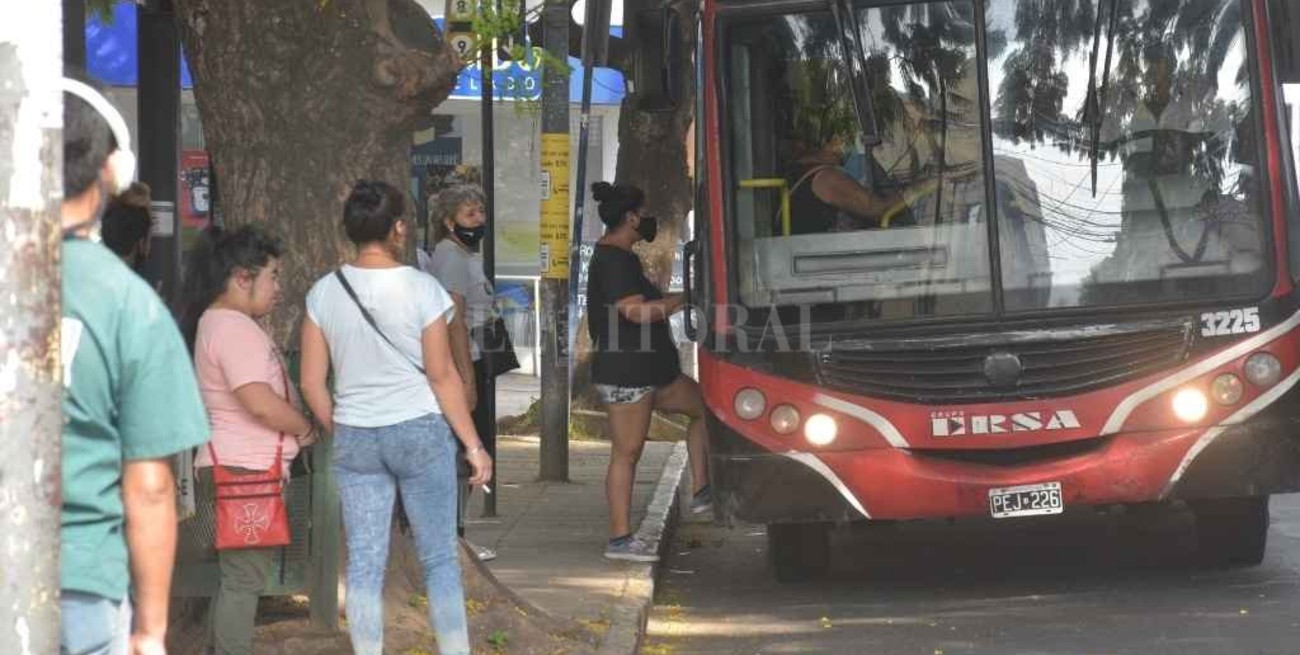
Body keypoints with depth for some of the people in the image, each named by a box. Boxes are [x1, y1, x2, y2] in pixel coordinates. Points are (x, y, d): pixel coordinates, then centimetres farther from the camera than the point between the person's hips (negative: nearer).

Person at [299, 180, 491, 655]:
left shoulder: (324, 293, -1)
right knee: (440, 560, 6)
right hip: (420, 432, -3)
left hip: (354, 437, 3)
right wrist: (473, 445, 0)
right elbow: (442, 376, -8)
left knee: (364, 564, 6)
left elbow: (312, 383, 2)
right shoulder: (421, 289, -10)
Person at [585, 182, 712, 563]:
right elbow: (637, 311, -24)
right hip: (624, 373, -11)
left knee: (704, 406, 15)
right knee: (627, 452, -6)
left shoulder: (619, 258, 17)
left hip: (649, 371, 11)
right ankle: (620, 539, -2)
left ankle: (701, 492, 15)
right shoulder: (611, 261, -16)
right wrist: (685, 298, -16)